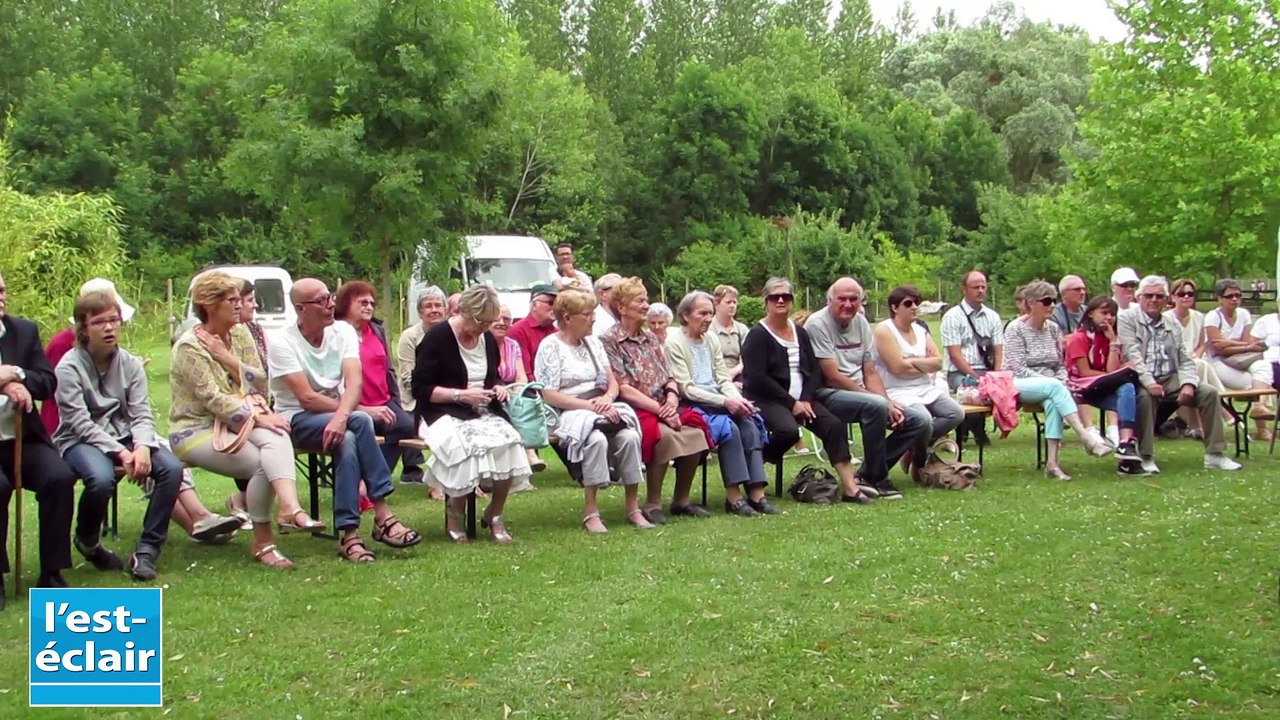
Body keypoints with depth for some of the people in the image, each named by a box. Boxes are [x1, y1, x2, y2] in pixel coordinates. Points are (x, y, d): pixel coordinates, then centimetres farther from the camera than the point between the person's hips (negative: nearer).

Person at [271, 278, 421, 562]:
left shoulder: (343, 332, -1)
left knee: (348, 440, -33)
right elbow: (306, 398, -18)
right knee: (361, 422, -31)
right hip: (298, 420, -3)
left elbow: (354, 382, -16)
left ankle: (349, 535, -33)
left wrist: (342, 416, -35)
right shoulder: (282, 343, -12)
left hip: (338, 415, 4)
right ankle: (382, 516, -31)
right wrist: (355, 412, -17)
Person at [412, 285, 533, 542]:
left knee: (508, 442, -27)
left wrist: (498, 387, 4)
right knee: (467, 446, -36)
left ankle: (495, 514, -7)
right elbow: (421, 389, -10)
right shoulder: (437, 337, -7)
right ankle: (454, 516, -11)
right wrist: (461, 395, -17)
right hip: (445, 413, -5)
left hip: (483, 412, 5)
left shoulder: (488, 339, 13)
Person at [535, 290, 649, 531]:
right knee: (597, 439, -36)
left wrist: (607, 398, -9)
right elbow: (549, 395, -11)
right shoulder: (550, 346, -2)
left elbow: (612, 382, 15)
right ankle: (590, 511, -28)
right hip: (568, 413, -6)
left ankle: (632, 507, -16)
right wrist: (590, 405, -18)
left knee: (630, 436, -24)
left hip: (602, 409, 6)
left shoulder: (593, 342, 18)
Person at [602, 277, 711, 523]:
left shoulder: (651, 338, 18)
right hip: (634, 411, -7)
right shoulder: (610, 341, -4)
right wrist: (659, 409, -18)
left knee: (696, 434, -17)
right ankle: (652, 504, -19)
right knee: (664, 435, -33)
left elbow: (669, 377, 16)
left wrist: (671, 397, -8)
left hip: (663, 410, 7)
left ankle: (681, 500, -1)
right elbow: (623, 389, -13)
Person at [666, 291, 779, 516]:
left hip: (717, 402, 6)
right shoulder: (674, 343, -7)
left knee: (749, 425, -21)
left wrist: (738, 399, -10)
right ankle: (734, 496, -25)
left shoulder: (711, 339, 15)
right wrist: (725, 401, -21)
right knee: (729, 427, -30)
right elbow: (686, 389, -13)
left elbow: (723, 378, 12)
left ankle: (756, 492, -25)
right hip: (691, 405, -6)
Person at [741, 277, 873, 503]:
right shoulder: (757, 335, -6)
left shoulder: (800, 333, 14)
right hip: (766, 399, -6)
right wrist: (791, 403, -16)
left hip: (801, 399, 6)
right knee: (788, 430, -34)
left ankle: (850, 486, -16)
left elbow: (814, 371, 12)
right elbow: (757, 378, -15)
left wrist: (805, 400, -7)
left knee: (834, 425, -15)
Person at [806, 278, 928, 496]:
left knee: (920, 420, -5)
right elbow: (832, 377, -17)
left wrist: (888, 403, -9)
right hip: (827, 395, -8)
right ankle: (876, 478, -18)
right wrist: (883, 401, -16)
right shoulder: (818, 324, -12)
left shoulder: (861, 323, 10)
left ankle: (868, 475, -1)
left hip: (860, 394, 8)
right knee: (875, 405, -36)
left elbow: (870, 372, 10)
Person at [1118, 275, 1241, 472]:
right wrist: (1149, 382, -26)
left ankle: (1214, 455, -9)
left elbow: (1185, 361, 14)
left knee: (1209, 392, -14)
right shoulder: (1127, 320, 2)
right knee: (1145, 395, -37)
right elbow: (1132, 355, -12)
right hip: (1142, 381, -5)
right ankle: (1146, 457, -27)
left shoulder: (1173, 326, 19)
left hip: (1170, 380, 5)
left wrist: (1188, 384, -8)